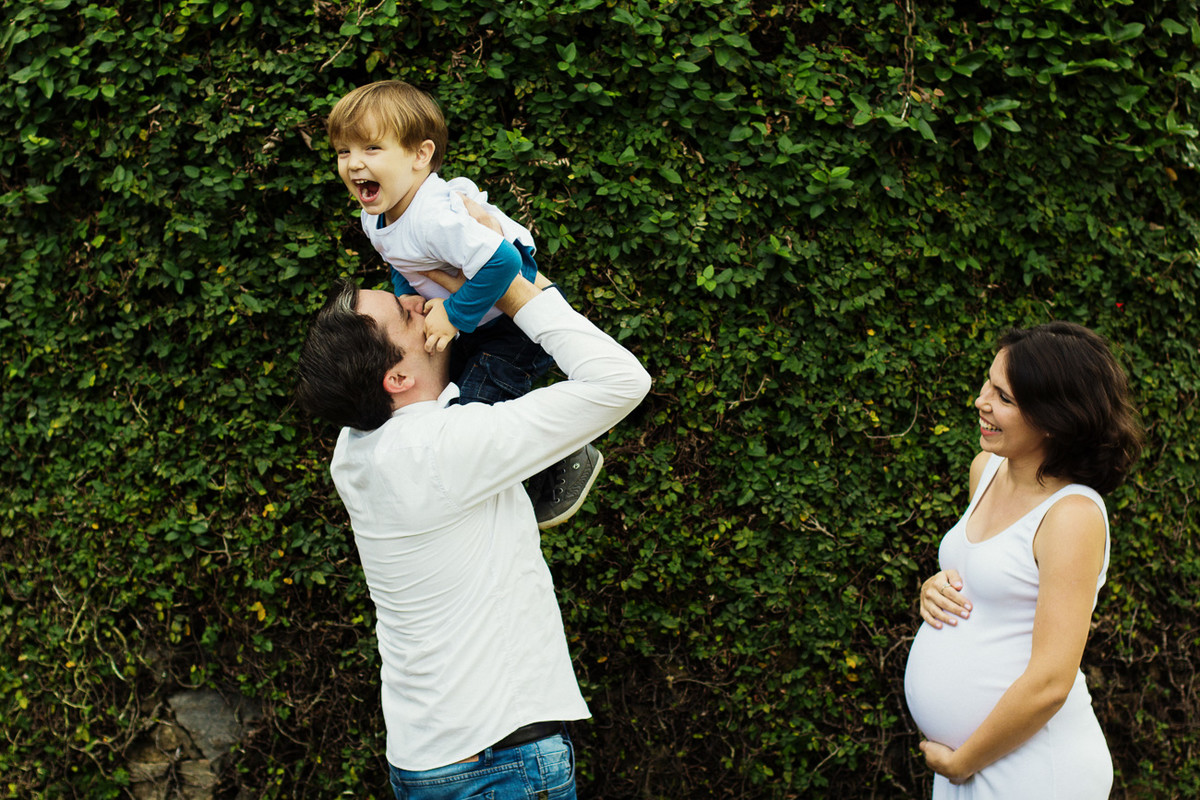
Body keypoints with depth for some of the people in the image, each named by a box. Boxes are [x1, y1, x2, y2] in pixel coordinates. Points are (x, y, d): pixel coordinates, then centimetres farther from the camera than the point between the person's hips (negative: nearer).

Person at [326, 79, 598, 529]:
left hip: (518, 323, -10)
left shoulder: (434, 217, -35)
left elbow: (501, 262, -41)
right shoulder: (375, 219, -3)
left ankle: (570, 461, 8)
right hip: (476, 326, 10)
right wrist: (405, 293, -5)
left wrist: (454, 315, -29)